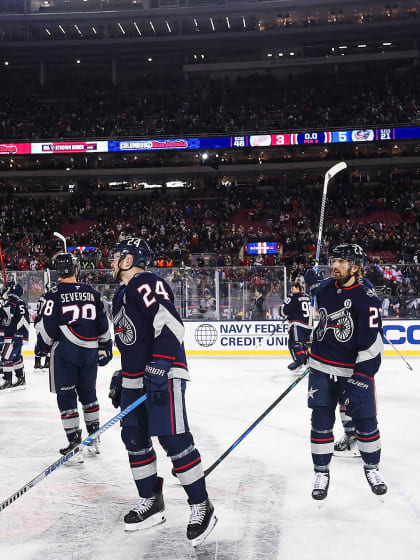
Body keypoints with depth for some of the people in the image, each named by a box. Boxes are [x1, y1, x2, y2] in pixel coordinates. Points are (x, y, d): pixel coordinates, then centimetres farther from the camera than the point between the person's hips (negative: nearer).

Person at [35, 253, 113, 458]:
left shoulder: (55, 294, -9)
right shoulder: (91, 292, 6)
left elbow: (47, 326, -10)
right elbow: (103, 324, 10)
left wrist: (42, 348, 5)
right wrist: (105, 347, 20)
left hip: (65, 351, -5)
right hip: (90, 352, 5)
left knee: (66, 397, 2)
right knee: (88, 393, 19)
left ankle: (75, 443, 0)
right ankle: (94, 439, 27)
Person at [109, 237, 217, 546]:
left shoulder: (147, 283, -12)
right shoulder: (121, 295, 21)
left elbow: (169, 322, -24)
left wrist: (160, 366, -29)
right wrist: (121, 376, 27)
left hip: (163, 374, -10)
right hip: (134, 378, 10)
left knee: (173, 439, -11)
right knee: (134, 438, 11)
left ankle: (201, 506, 0)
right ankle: (151, 502, 24)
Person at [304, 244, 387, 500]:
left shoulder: (367, 299, -17)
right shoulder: (325, 288, 0)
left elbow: (372, 342, -20)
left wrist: (360, 378, -22)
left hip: (355, 369, -3)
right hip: (322, 367, 4)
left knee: (365, 419, 7)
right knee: (321, 420, 3)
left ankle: (372, 467, 29)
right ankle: (322, 472, 17)